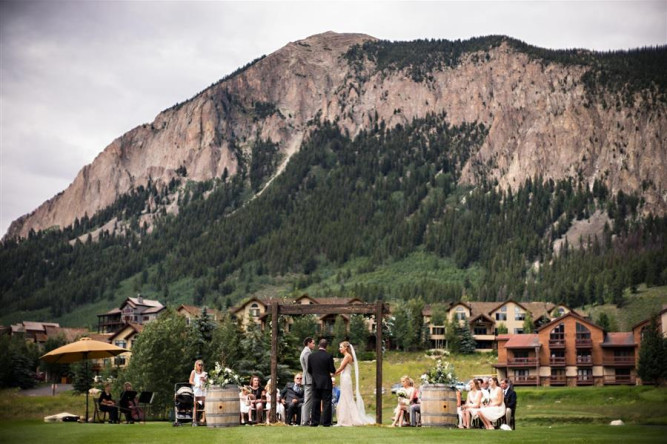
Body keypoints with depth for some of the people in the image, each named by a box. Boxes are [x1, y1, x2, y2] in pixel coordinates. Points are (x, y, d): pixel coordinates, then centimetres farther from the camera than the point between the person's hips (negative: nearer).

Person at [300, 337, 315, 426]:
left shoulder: (304, 352, 20)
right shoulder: (307, 352, -13)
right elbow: (309, 368, -18)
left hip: (306, 379, 10)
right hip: (309, 379, -10)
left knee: (306, 401, 12)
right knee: (308, 401, -9)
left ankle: (304, 421, 13)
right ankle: (306, 421, -10)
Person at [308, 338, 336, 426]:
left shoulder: (311, 356, 0)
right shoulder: (329, 356, -10)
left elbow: (309, 370, 5)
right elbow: (332, 370, -9)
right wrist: (333, 370, 14)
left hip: (315, 383, 3)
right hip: (326, 383, -3)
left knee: (315, 402, 9)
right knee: (326, 403, 1)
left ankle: (314, 422, 10)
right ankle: (325, 422, -1)